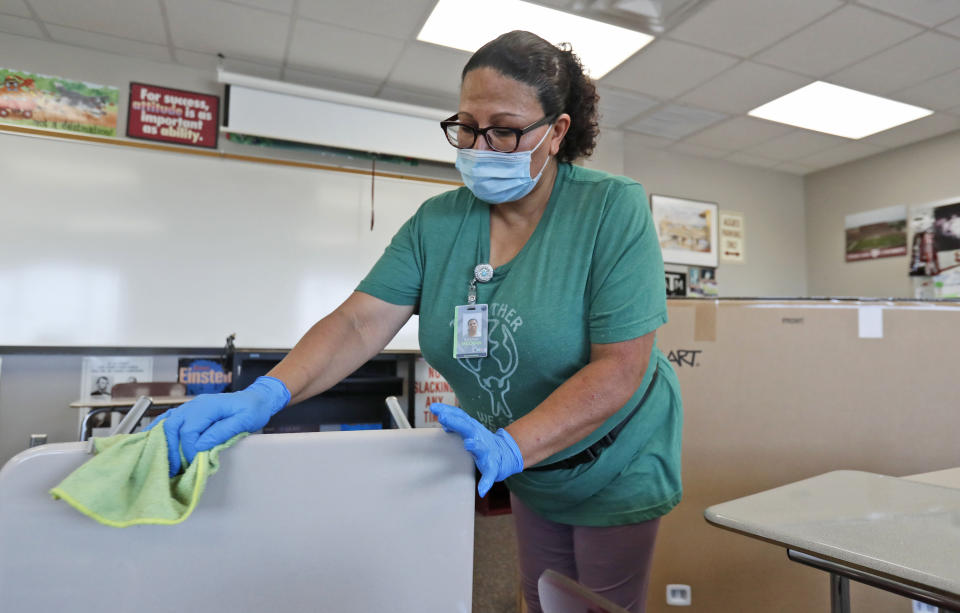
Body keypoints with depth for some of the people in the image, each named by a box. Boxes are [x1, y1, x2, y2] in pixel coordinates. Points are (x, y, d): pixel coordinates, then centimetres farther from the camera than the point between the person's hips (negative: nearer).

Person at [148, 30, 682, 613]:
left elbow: (620, 367, -27)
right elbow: (360, 323, -16)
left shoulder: (614, 208, -22)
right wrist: (265, 395, -32)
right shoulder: (437, 222, -9)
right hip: (532, 477, 4)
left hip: (615, 470, -3)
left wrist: (510, 447, -38)